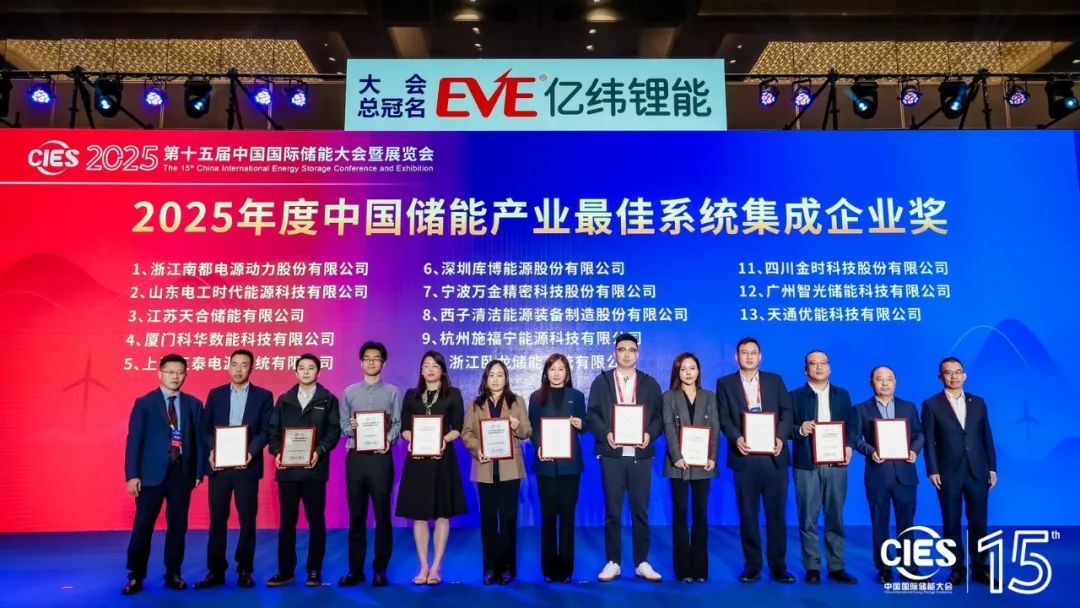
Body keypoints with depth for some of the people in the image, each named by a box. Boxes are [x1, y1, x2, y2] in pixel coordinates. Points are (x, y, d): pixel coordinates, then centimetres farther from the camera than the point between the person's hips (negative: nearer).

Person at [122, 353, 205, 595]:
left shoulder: (193, 404, 7)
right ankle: (136, 576, 17)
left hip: (182, 472, 2)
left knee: (178, 526, 8)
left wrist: (199, 471, 0)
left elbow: (198, 439, 6)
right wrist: (132, 475, -10)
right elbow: (134, 440, -3)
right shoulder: (144, 403, 0)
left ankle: (173, 574, 19)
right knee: (143, 526, 4)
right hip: (152, 473, -2)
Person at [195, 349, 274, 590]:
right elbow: (205, 427, 7)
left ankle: (245, 571, 15)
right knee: (217, 519, 6)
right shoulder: (215, 394, 10)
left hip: (246, 466, -2)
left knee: (247, 520, 4)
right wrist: (211, 451, -10)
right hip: (219, 465, 2)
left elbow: (267, 430, -2)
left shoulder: (263, 396, 3)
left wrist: (251, 452, -17)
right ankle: (216, 571, 16)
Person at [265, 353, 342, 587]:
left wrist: (320, 450, -18)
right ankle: (285, 571, 16)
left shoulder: (328, 399, 5)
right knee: (287, 520, 7)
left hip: (314, 469, -2)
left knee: (316, 520, 4)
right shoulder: (284, 400, 14)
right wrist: (277, 452, -8)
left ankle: (314, 571, 12)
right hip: (287, 468, 2)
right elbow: (273, 430, 9)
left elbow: (334, 431, -3)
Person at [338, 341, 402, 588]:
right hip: (355, 457, 2)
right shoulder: (350, 392, 10)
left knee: (382, 514, 3)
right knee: (356, 515, 8)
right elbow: (343, 426, 8)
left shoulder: (392, 392, 4)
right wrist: (350, 427, -14)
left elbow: (397, 424, -2)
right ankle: (355, 569, 17)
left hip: (380, 457, -2)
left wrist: (388, 440, -19)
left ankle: (380, 569, 13)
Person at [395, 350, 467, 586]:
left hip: (443, 458, -2)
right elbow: (404, 428, 6)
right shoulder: (411, 395, 11)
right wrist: (411, 440, -15)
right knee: (419, 514, 4)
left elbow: (458, 428, 0)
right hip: (417, 458, 2)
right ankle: (423, 567, 13)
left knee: (442, 514, 2)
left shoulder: (453, 394, 6)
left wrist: (444, 440, -19)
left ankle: (435, 568, 10)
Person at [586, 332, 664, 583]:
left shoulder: (649, 383, 10)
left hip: (641, 454, 1)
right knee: (612, 511, 5)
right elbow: (593, 414, 1)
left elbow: (659, 415, 5)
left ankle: (642, 563, 17)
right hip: (612, 454, -1)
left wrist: (650, 434, -13)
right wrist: (605, 434, -15)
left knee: (640, 510, 7)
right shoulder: (602, 381, 7)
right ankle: (613, 562, 15)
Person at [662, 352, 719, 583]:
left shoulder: (710, 397, 11)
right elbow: (669, 428, -5)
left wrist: (712, 457, -8)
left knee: (701, 513, 5)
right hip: (679, 462, -2)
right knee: (680, 513, 1)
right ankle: (683, 568, 6)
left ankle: (700, 567, 11)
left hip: (702, 463, 2)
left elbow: (715, 429, 4)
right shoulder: (669, 397, 4)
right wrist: (677, 457, -16)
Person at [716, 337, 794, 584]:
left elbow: (786, 412, 5)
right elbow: (724, 417, 1)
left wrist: (781, 437, -12)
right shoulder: (725, 383, 7)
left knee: (776, 513, 5)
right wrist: (736, 438, -17)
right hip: (745, 457, -1)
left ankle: (778, 566, 15)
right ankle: (751, 566, 15)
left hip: (774, 456, 1)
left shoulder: (775, 380, 11)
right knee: (748, 514, 4)